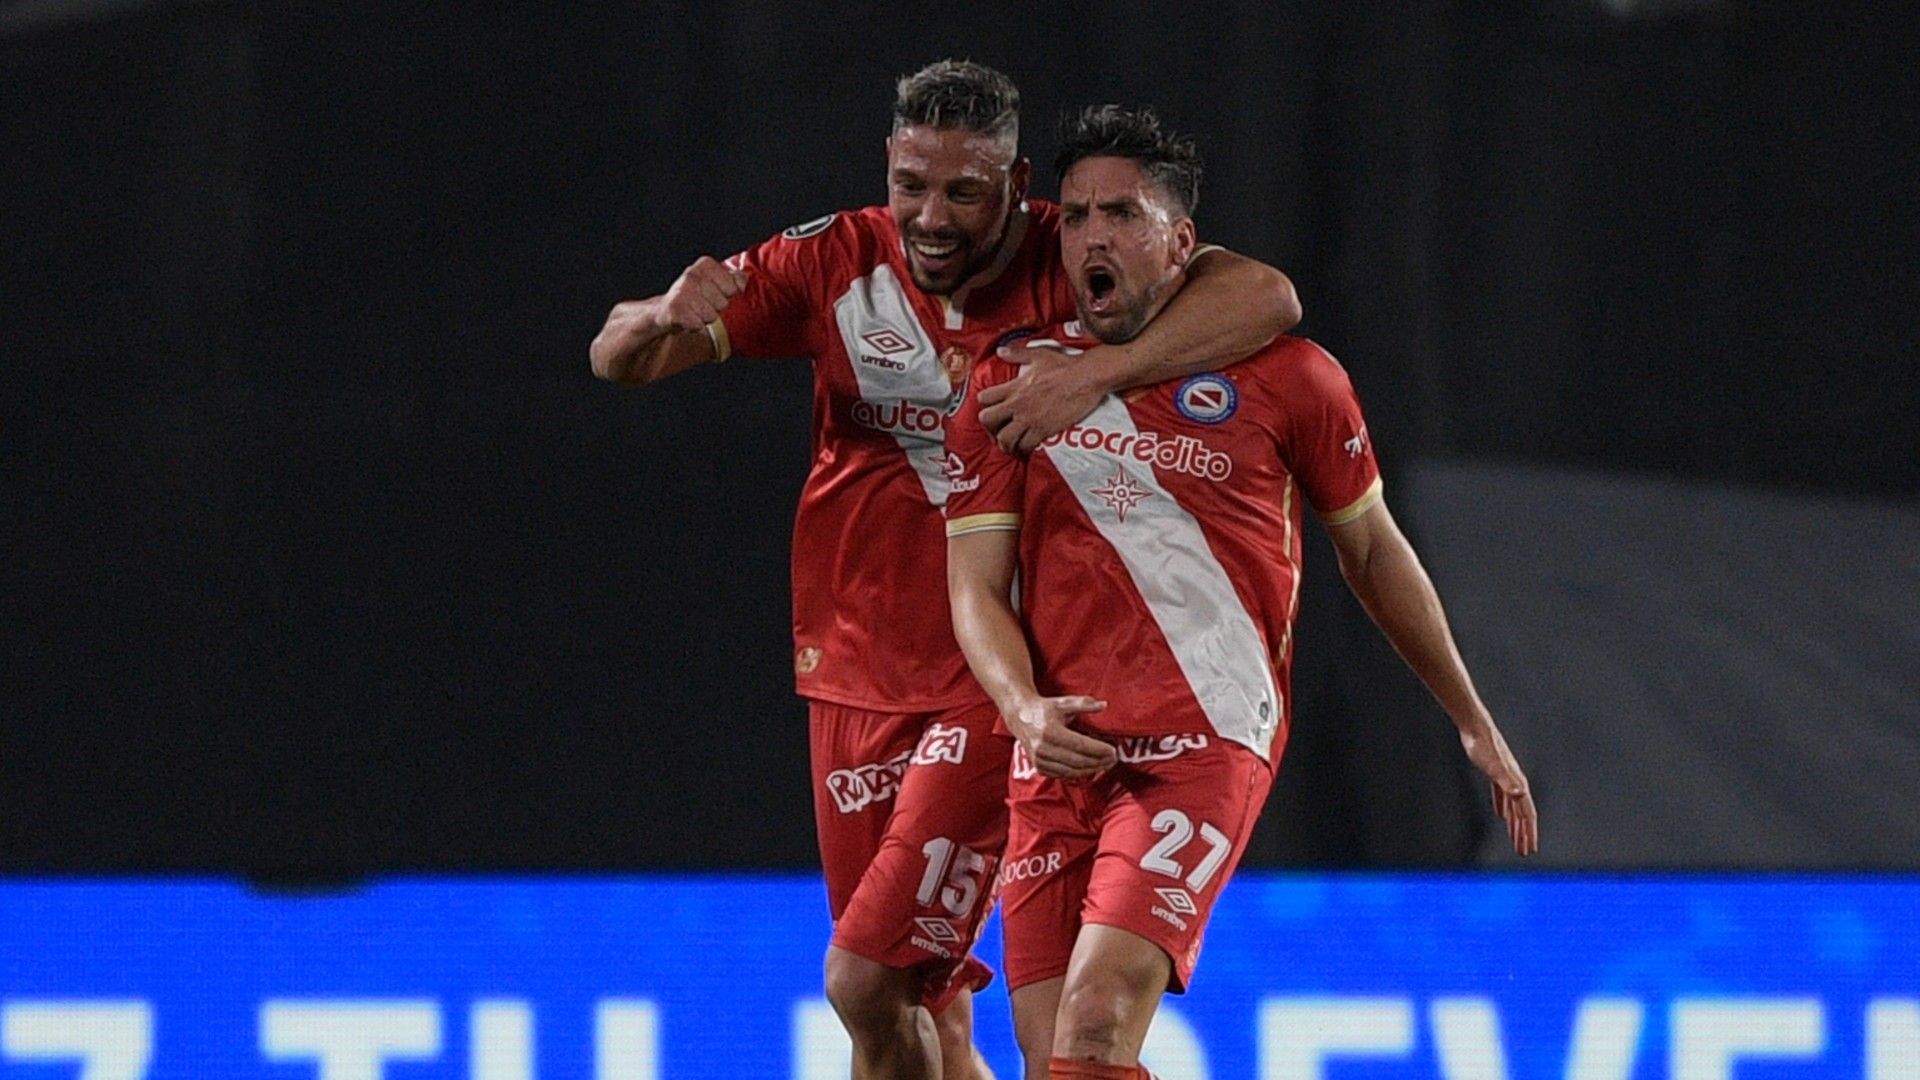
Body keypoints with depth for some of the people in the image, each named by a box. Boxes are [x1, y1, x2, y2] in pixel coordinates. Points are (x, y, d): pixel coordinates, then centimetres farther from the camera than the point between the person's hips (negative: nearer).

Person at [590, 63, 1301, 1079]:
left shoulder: (1066, 264, -12)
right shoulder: (837, 262, -2)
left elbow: (1265, 296, -27)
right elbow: (615, 358, 0)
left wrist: (1096, 370, -39)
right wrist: (664, 321, -25)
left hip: (997, 678, -4)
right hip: (856, 672, 4)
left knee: (867, 980, -13)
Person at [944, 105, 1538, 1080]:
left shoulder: (1282, 377, 5)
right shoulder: (1010, 385, 9)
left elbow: (1373, 550, 17)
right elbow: (976, 589, 6)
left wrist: (1473, 725, 23)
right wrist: (1024, 708, -15)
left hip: (1208, 743, -3)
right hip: (1061, 755, 4)